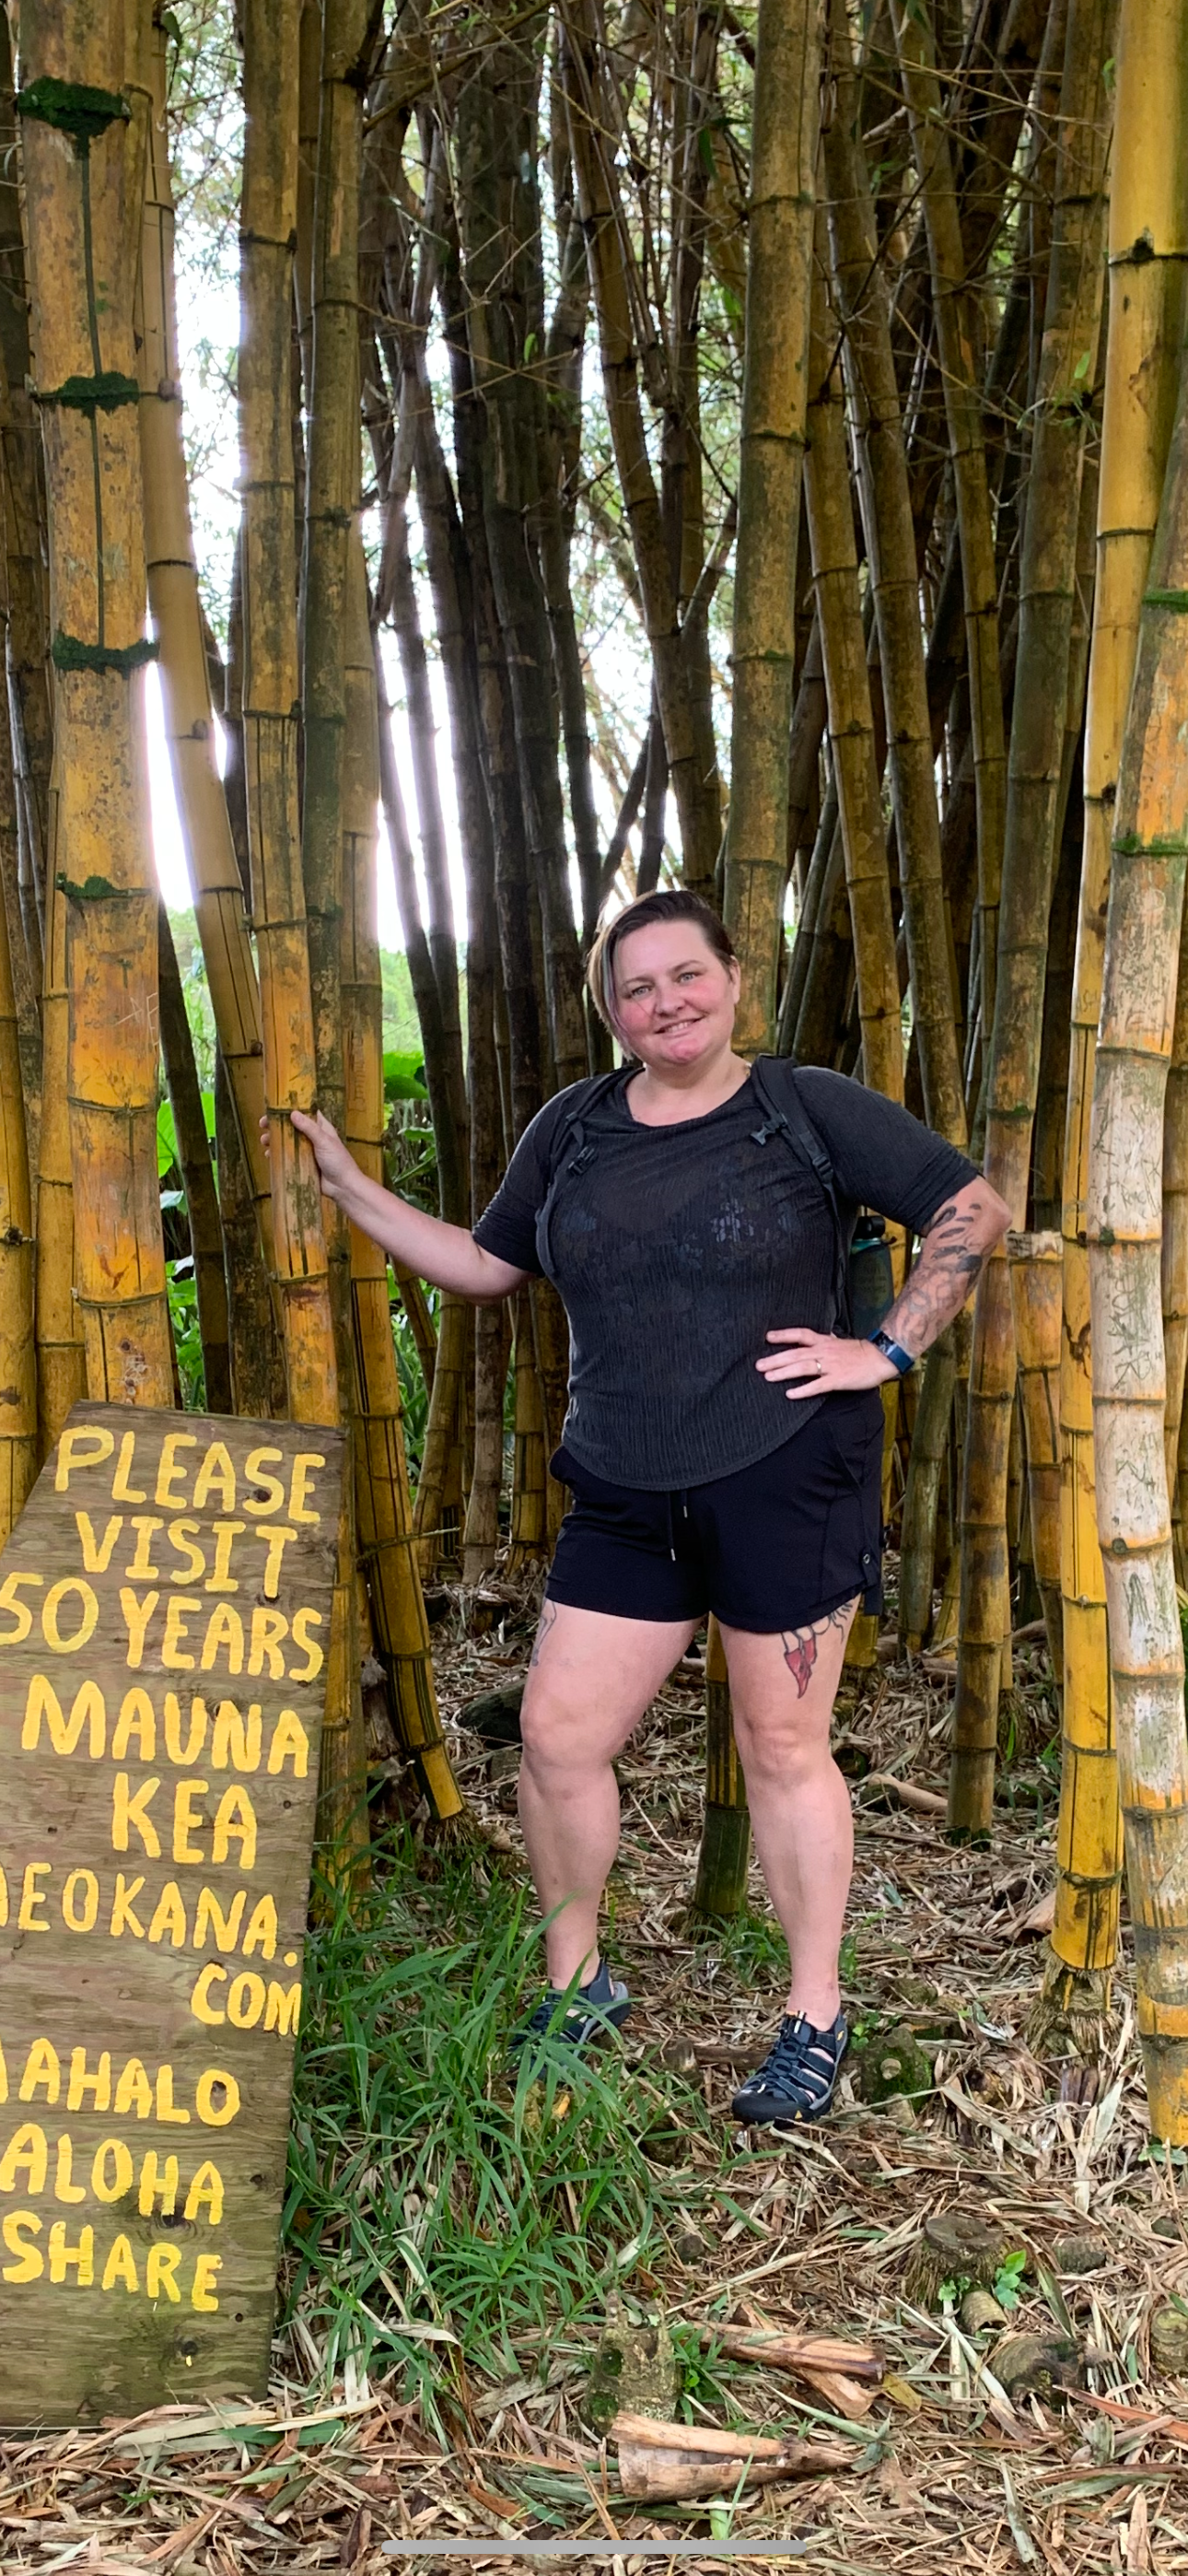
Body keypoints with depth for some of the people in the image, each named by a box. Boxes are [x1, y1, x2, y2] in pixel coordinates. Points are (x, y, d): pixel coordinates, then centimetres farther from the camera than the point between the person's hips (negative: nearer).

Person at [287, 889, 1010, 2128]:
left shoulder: (806, 1108, -4)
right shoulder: (573, 1127, 8)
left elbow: (973, 1207, 0)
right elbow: (485, 1263, 16)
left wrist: (888, 1349, -7)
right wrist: (350, 1188, 10)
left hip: (784, 1475, -4)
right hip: (624, 1498, 4)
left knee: (782, 1749, 4)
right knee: (555, 1737, 4)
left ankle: (814, 2021, 20)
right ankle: (575, 1984, 25)